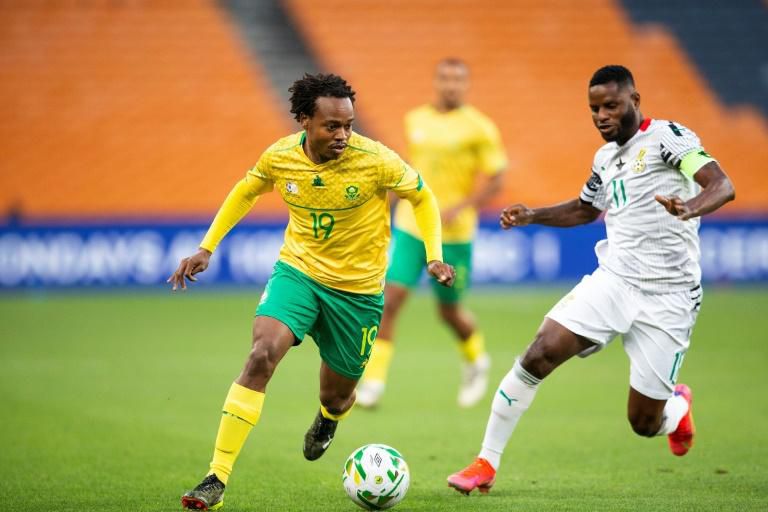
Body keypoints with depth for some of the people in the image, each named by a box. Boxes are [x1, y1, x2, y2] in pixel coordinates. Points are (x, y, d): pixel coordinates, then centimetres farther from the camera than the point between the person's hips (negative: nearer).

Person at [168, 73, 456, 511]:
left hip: (358, 289, -1)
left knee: (336, 396, 11)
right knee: (261, 357, -25)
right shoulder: (280, 157, -12)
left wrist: (435, 257, -15)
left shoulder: (375, 160, -20)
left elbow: (423, 198, -3)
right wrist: (207, 248, 6)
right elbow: (246, 192, 10)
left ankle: (329, 419, 55)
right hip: (297, 271, 1)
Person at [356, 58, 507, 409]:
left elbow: (493, 181, -7)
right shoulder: (415, 120, 7)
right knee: (390, 300, -11)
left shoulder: (479, 128, -6)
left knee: (449, 311, 9)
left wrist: (459, 208, -21)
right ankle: (373, 382, -8)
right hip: (410, 227, 3)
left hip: (453, 233, -3)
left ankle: (476, 361, 40)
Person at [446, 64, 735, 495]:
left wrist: (690, 208, -44)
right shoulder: (606, 158, 13)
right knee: (539, 355, -17)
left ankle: (677, 405, 38)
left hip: (669, 296, -5)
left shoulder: (667, 137, -8)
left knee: (644, 423, -1)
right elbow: (585, 210, 32)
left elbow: (722, 186, -22)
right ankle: (487, 464, -7)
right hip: (613, 280, 5)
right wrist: (533, 216, 15)